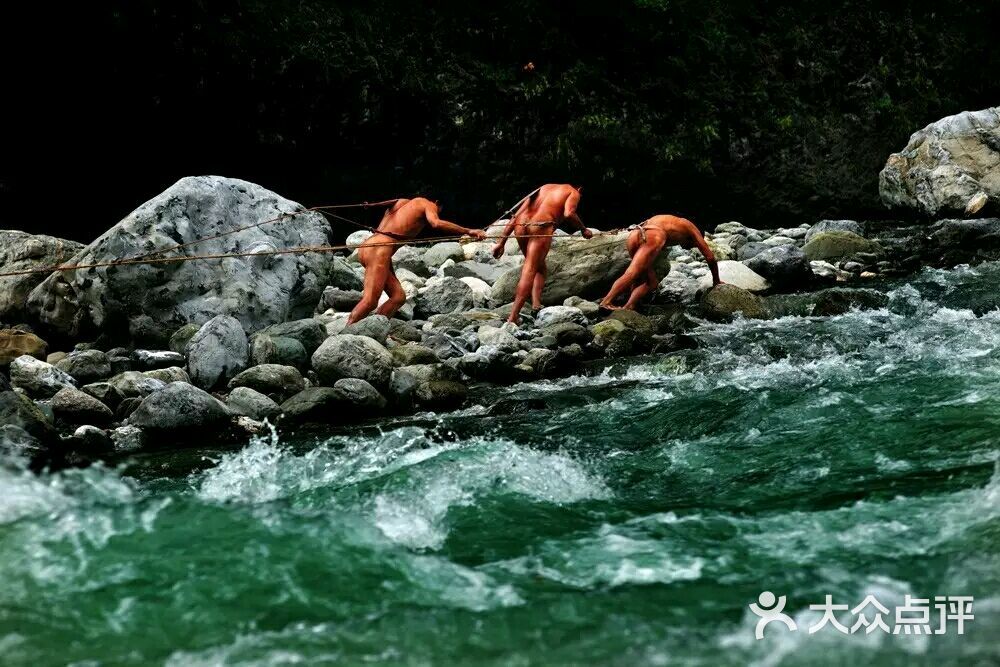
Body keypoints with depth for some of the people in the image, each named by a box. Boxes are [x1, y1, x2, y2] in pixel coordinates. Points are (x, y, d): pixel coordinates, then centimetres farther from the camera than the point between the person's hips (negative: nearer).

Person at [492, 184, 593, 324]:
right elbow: (568, 213, -7)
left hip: (521, 225, 6)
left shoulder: (544, 188, 32)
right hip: (541, 226, -6)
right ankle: (513, 316, -12)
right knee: (530, 269, -4)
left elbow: (516, 215, 23)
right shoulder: (573, 192, 17)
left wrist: (501, 242, 20)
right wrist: (584, 229, 10)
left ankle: (536, 303, 5)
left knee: (539, 265, 23)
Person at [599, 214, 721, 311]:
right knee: (632, 273, -21)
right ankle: (606, 302, -39)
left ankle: (628, 306, -13)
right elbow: (710, 257, 30)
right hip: (653, 236, -7)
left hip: (634, 235, 7)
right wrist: (716, 281, 42)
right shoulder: (691, 228, 29)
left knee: (651, 282, 9)